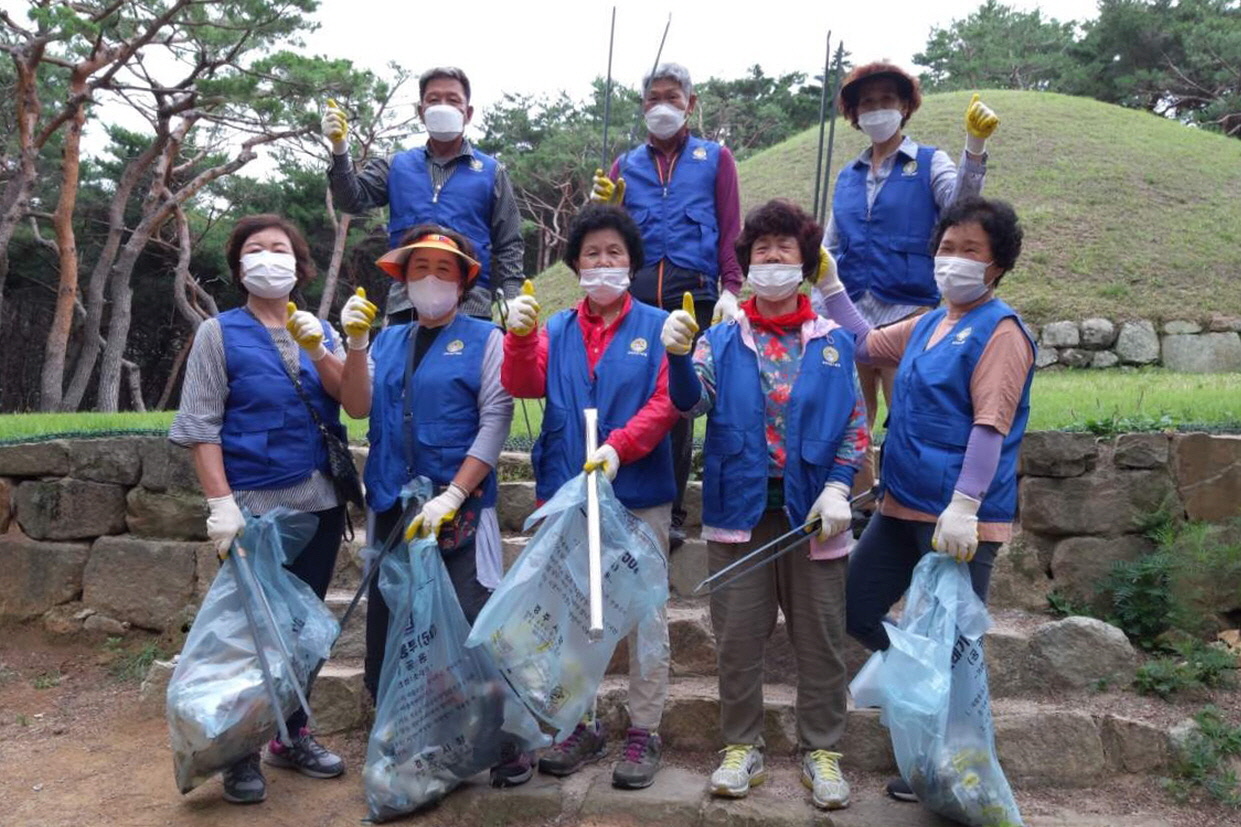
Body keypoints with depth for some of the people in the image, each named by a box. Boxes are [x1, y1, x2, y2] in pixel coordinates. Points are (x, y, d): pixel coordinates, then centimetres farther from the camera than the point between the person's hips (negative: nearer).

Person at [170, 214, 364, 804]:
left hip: (319, 501, 4)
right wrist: (221, 503, -15)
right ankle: (240, 751, 14)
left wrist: (319, 351, -15)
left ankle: (293, 734, 26)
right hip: (254, 506, -4)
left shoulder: (319, 330, 10)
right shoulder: (219, 333, -1)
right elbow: (201, 425, -7)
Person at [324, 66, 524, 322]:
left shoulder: (491, 172, 11)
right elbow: (353, 200, 4)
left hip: (469, 308, -1)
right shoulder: (397, 166, 16)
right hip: (404, 306, 2)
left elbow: (508, 248, 8)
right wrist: (340, 149, -13)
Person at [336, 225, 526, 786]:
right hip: (391, 508, 5)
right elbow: (358, 408, 5)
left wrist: (452, 495, -16)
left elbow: (495, 422, -8)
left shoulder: (484, 339, 1)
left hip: (461, 512, -5)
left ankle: (505, 746, 7)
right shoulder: (388, 341, 16)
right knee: (389, 633, 11)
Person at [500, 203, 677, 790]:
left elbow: (666, 402, -9)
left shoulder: (658, 328, 1)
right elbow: (524, 385, -5)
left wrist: (619, 446, -22)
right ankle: (583, 725, 26)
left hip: (640, 495, -3)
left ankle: (644, 731, 17)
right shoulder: (557, 330, 10)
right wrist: (519, 337, -23)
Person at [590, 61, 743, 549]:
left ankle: (671, 514, 8)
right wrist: (608, 206, -4)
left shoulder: (715, 158, 15)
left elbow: (731, 228, 7)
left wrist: (731, 290, -5)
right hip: (636, 293, 2)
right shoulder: (626, 165, 19)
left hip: (693, 292, -1)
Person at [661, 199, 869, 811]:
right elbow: (692, 403, -10)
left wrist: (837, 489, -9)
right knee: (737, 637, 7)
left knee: (820, 638, 7)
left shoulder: (834, 342, 5)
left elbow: (855, 425, 5)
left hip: (811, 509, 0)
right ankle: (741, 747, 23)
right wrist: (678, 357, -30)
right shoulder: (722, 341, 5)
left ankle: (821, 751, 23)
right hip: (740, 508, 0)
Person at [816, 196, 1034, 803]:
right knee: (855, 612, 12)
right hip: (902, 507, 8)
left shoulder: (999, 331, -11)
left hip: (962, 519, -8)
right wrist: (830, 286, 20)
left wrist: (962, 507, -26)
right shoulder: (927, 324, 13)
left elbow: (990, 427, -19)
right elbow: (866, 345, 28)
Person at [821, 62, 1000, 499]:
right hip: (850, 314, 4)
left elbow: (959, 206, -15)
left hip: (908, 312, -4)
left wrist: (975, 146, -30)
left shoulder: (929, 162, 5)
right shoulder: (847, 177, 17)